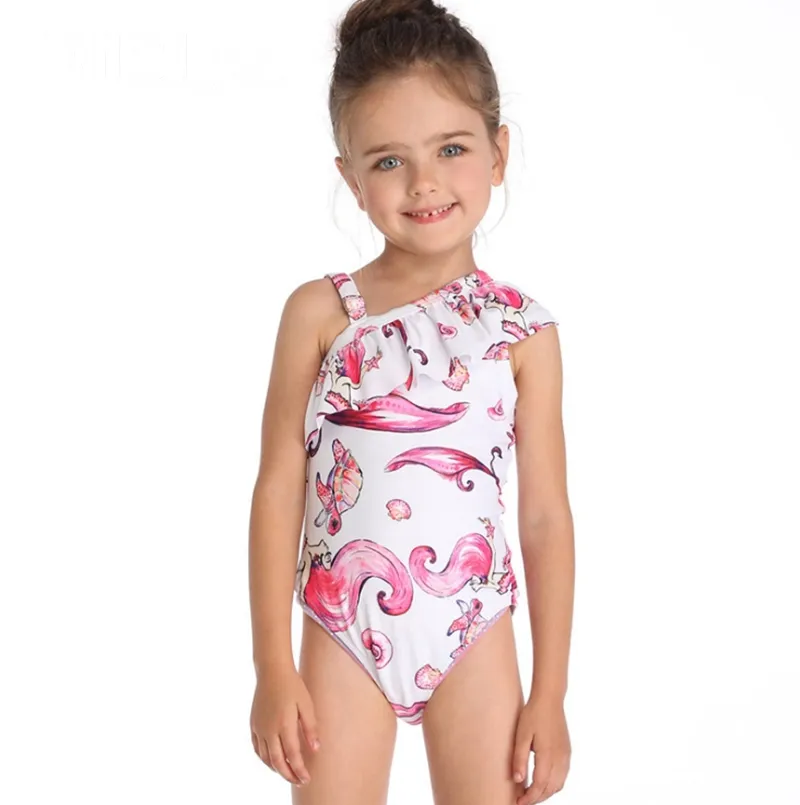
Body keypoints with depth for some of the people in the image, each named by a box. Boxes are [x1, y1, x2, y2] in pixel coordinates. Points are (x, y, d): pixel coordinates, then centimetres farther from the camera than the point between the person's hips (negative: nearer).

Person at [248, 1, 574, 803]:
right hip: (343, 638, 0)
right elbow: (278, 488, -3)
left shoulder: (522, 329, -3)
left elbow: (546, 517, 0)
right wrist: (273, 665, -5)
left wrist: (549, 693, 0)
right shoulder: (320, 312, -5)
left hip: (474, 640, 1)